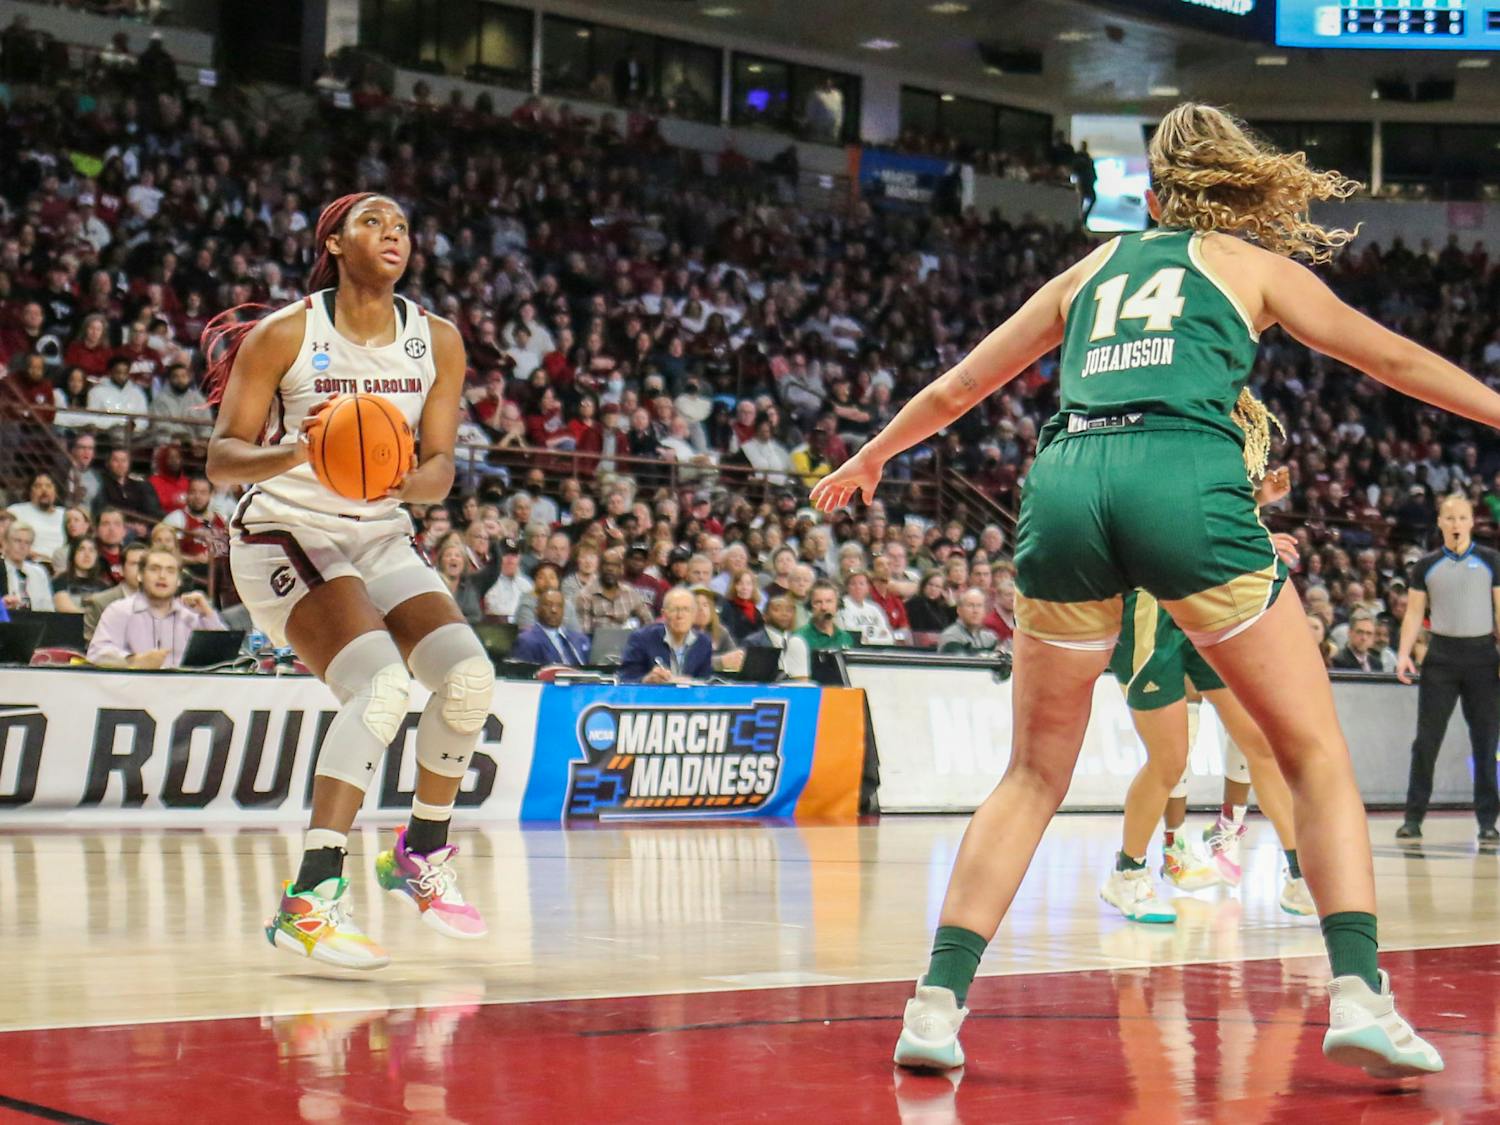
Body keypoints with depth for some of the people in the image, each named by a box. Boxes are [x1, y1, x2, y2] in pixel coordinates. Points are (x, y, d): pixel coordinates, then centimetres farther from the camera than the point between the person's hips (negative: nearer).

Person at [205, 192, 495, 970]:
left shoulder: (437, 341, 2)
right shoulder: (284, 335, -10)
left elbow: (439, 469, 0)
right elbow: (221, 458, -11)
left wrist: (407, 483, -24)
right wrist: (294, 454, -32)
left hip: (379, 538, 5)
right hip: (284, 535, -5)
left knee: (469, 675, -13)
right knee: (382, 682, -28)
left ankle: (422, 854, 13)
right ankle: (310, 899, -29)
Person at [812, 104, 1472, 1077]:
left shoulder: (1093, 269, 29)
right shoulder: (1253, 264, 22)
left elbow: (953, 391, 37)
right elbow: (1393, 359, 30)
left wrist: (870, 458, 53)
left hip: (1065, 484, 3)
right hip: (1187, 486, -3)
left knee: (1035, 772, 16)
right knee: (1315, 751, 8)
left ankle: (937, 1003, 6)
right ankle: (1358, 991, -7)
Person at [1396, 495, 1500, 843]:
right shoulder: (1426, 565, 8)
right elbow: (1414, 612, 10)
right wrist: (1404, 653, -3)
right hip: (1441, 654, 0)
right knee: (1427, 739, -2)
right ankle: (1413, 818, 3)